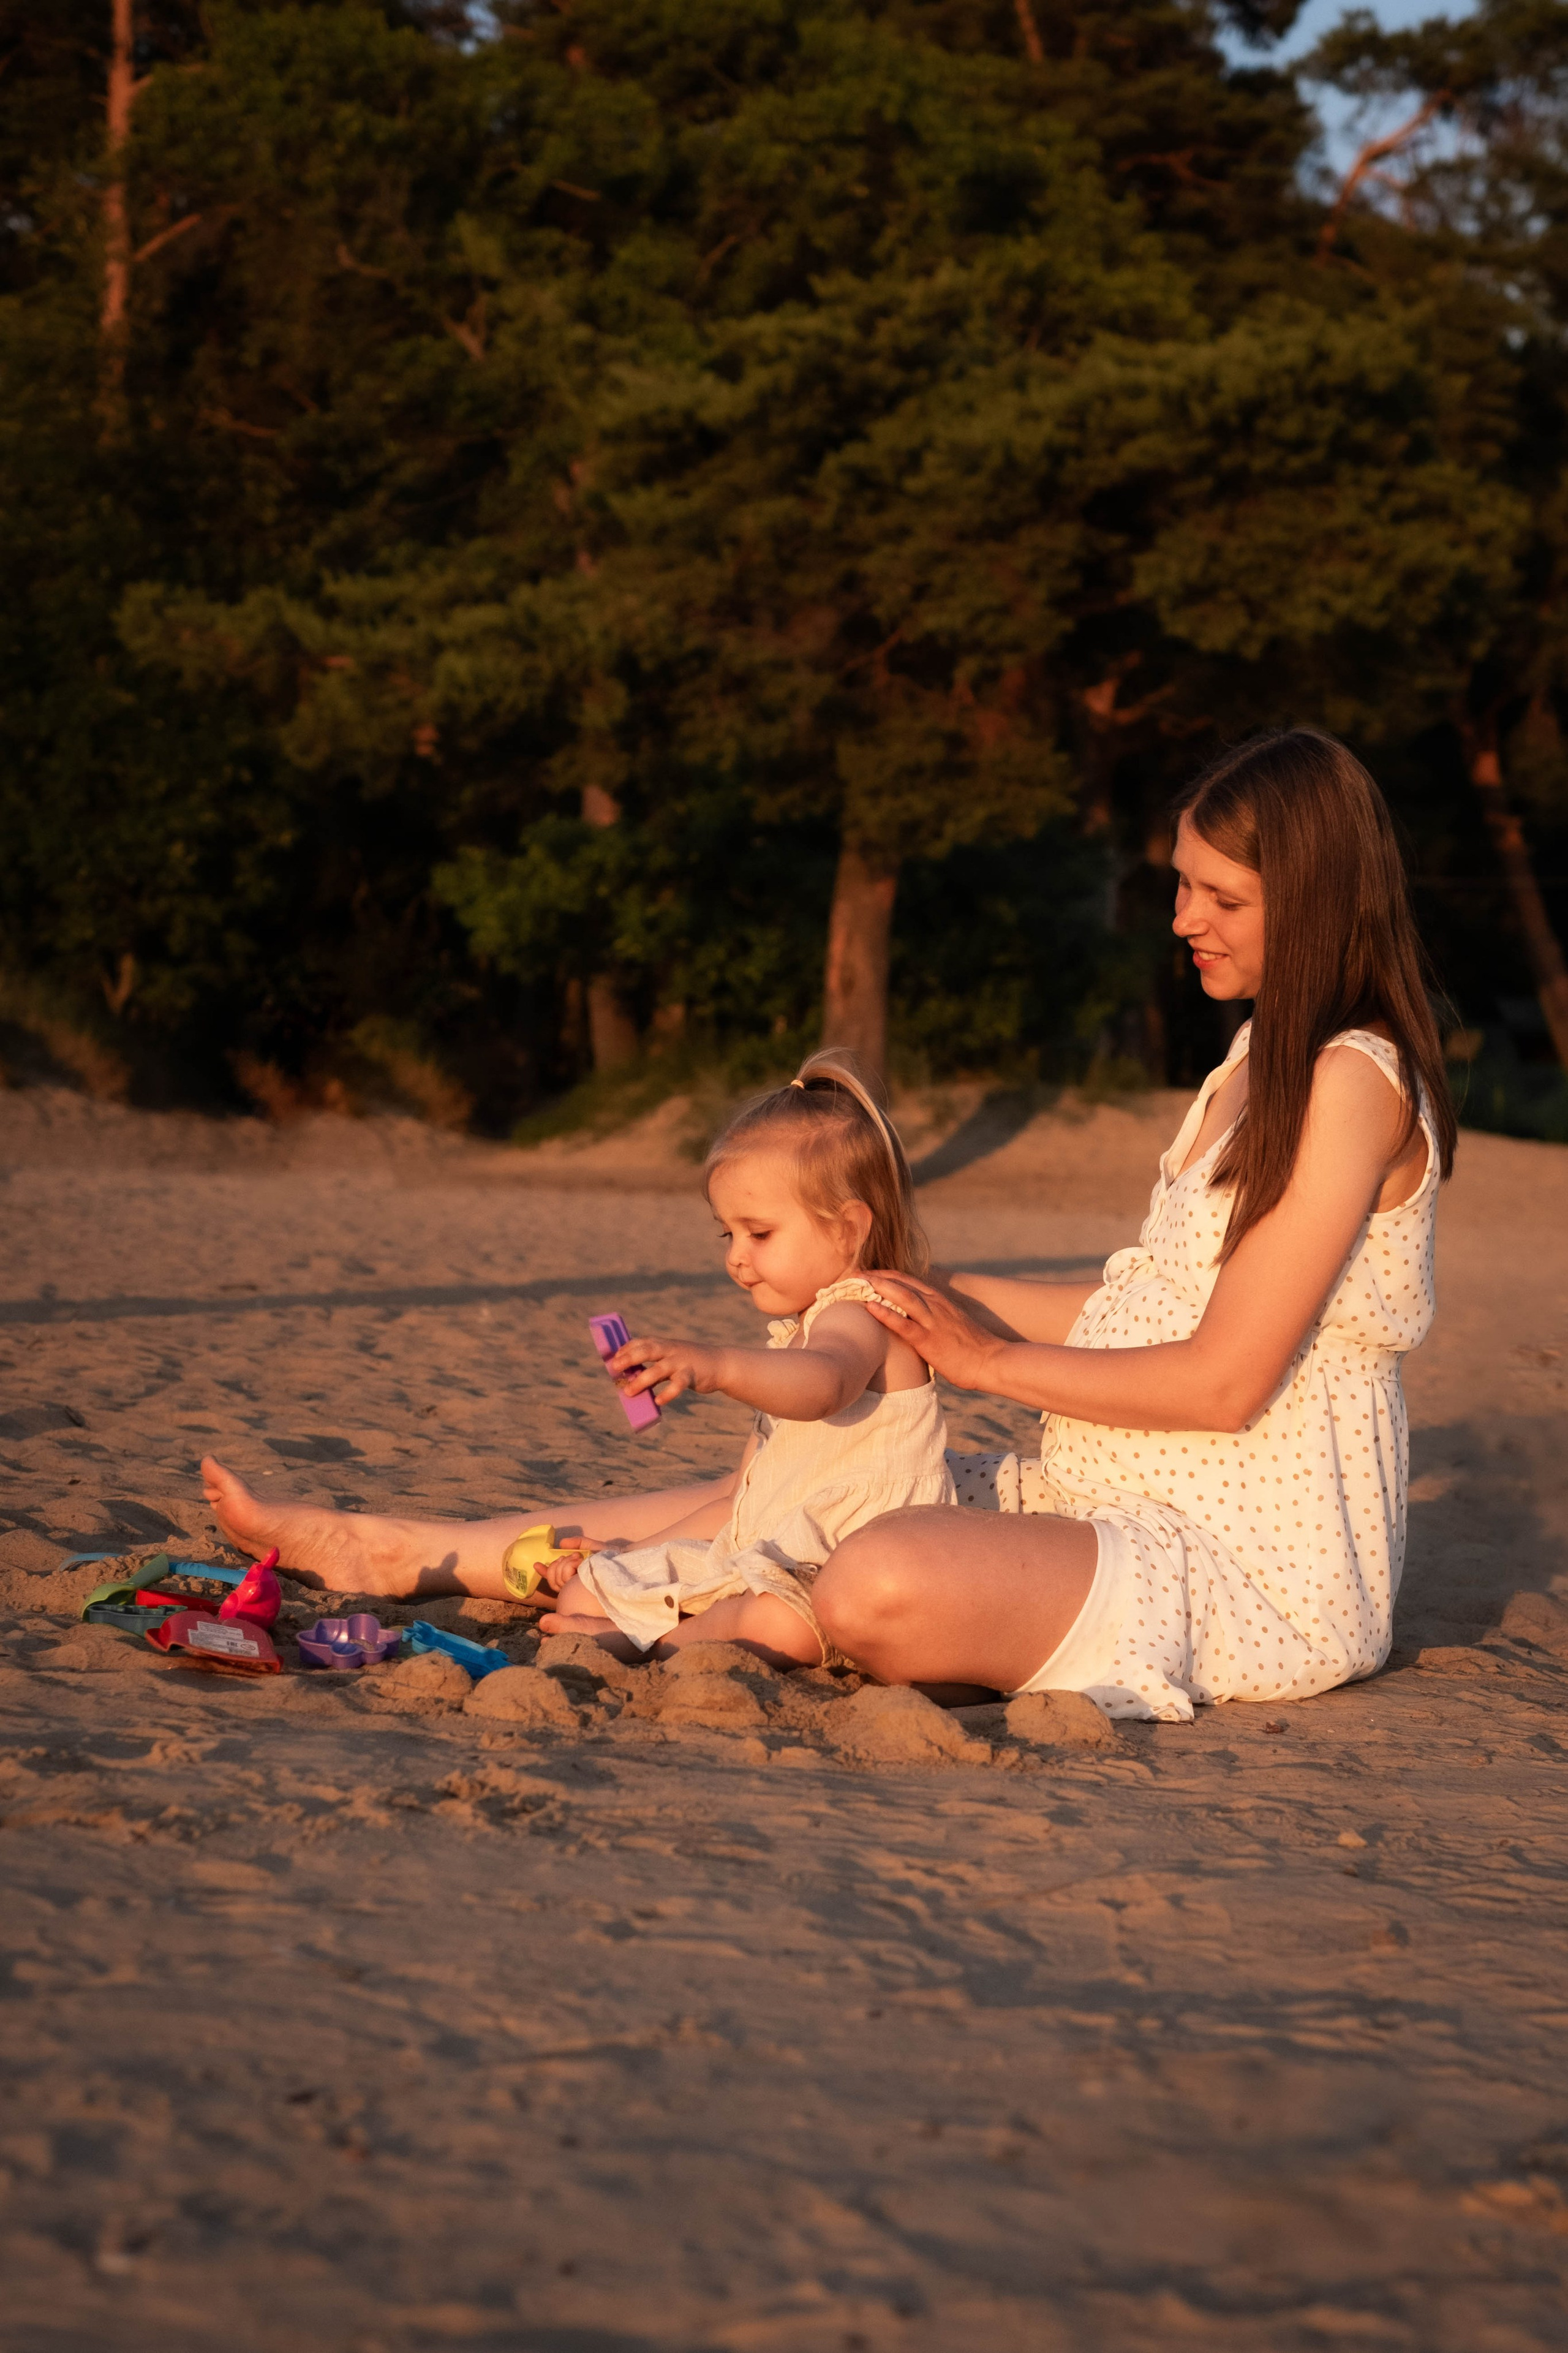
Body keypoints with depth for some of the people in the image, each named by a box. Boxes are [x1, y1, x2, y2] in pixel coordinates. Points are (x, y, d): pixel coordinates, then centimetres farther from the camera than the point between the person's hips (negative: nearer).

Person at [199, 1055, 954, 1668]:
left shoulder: (855, 1317, -13)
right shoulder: (800, 1332, 21)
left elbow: (821, 1385, -40)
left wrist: (716, 1365, -59)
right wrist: (625, 1556, 9)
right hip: (762, 1558, 8)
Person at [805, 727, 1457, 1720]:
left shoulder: (1354, 1081, -16)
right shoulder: (1257, 1062, 16)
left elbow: (1224, 1382, -19)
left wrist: (994, 1361, -10)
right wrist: (954, 1296, 12)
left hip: (1263, 1566, -10)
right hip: (1135, 1508, 10)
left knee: (878, 1588, -28)